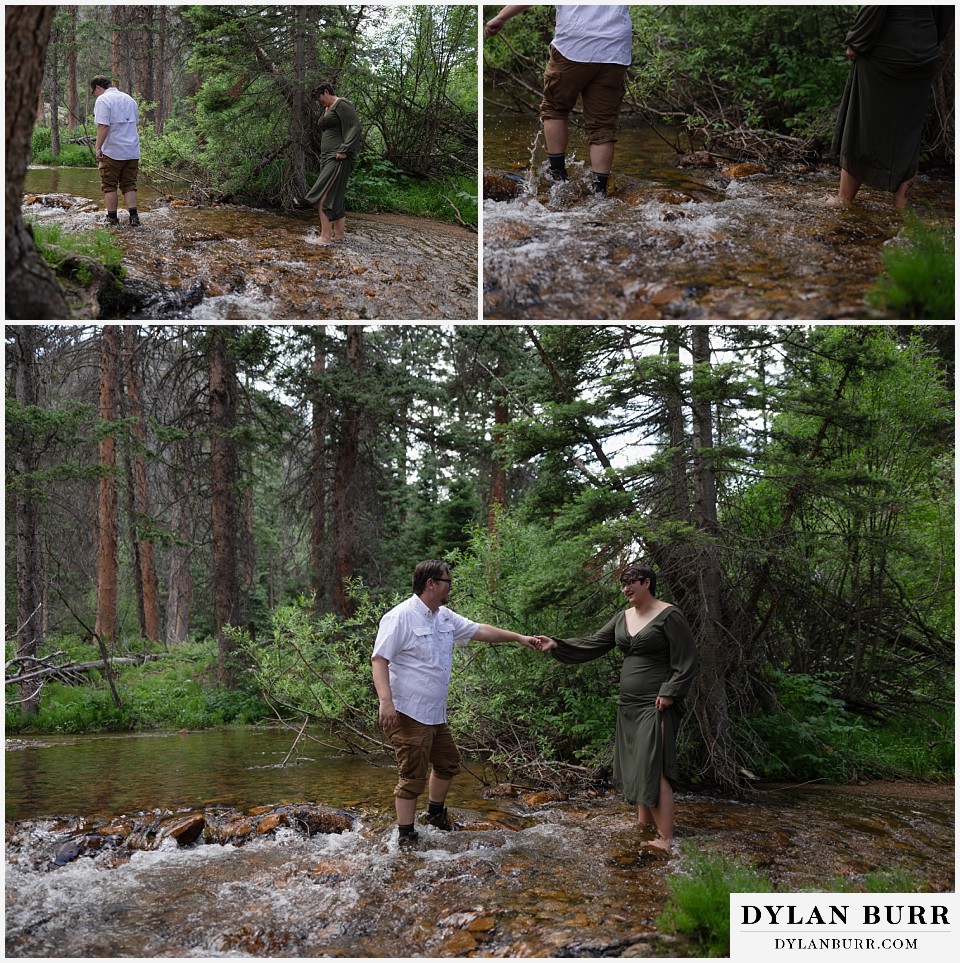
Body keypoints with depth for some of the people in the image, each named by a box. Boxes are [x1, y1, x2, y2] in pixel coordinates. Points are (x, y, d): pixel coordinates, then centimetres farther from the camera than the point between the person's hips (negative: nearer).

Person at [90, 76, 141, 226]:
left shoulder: (103, 100, -9)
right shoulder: (129, 99, 15)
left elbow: (103, 126, -19)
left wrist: (98, 148, -16)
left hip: (112, 152, -6)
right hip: (132, 151, 7)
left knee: (109, 186, 3)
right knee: (129, 185, 10)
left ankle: (112, 218, 6)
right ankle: (134, 216, 0)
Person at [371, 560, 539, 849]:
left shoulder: (444, 617, 11)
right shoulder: (401, 617, -16)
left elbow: (479, 630, 21)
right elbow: (379, 659, -19)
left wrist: (519, 638, 22)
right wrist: (385, 701, -29)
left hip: (435, 714, 10)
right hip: (409, 714, -9)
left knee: (448, 761, 23)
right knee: (413, 776, -5)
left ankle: (436, 813, 45)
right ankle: (406, 837, 6)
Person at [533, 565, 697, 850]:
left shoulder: (669, 616, -10)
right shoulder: (623, 617, 12)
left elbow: (686, 661, -11)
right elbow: (594, 645, 10)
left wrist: (669, 693, -18)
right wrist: (556, 645, 1)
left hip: (656, 705, -8)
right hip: (629, 703, 8)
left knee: (654, 767, -14)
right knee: (634, 764, 12)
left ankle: (666, 839, -14)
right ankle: (644, 822, 23)